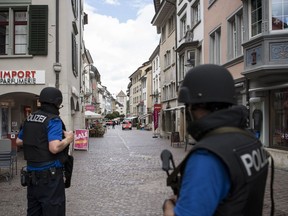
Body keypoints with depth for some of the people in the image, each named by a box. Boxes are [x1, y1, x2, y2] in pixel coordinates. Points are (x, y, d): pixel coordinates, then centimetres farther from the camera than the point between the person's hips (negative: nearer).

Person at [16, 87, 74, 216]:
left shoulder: (30, 119, 9)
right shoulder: (53, 120, -15)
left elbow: (19, 141, 21)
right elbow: (55, 147, -27)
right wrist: (68, 138, -11)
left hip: (32, 174, 8)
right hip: (49, 175, -8)